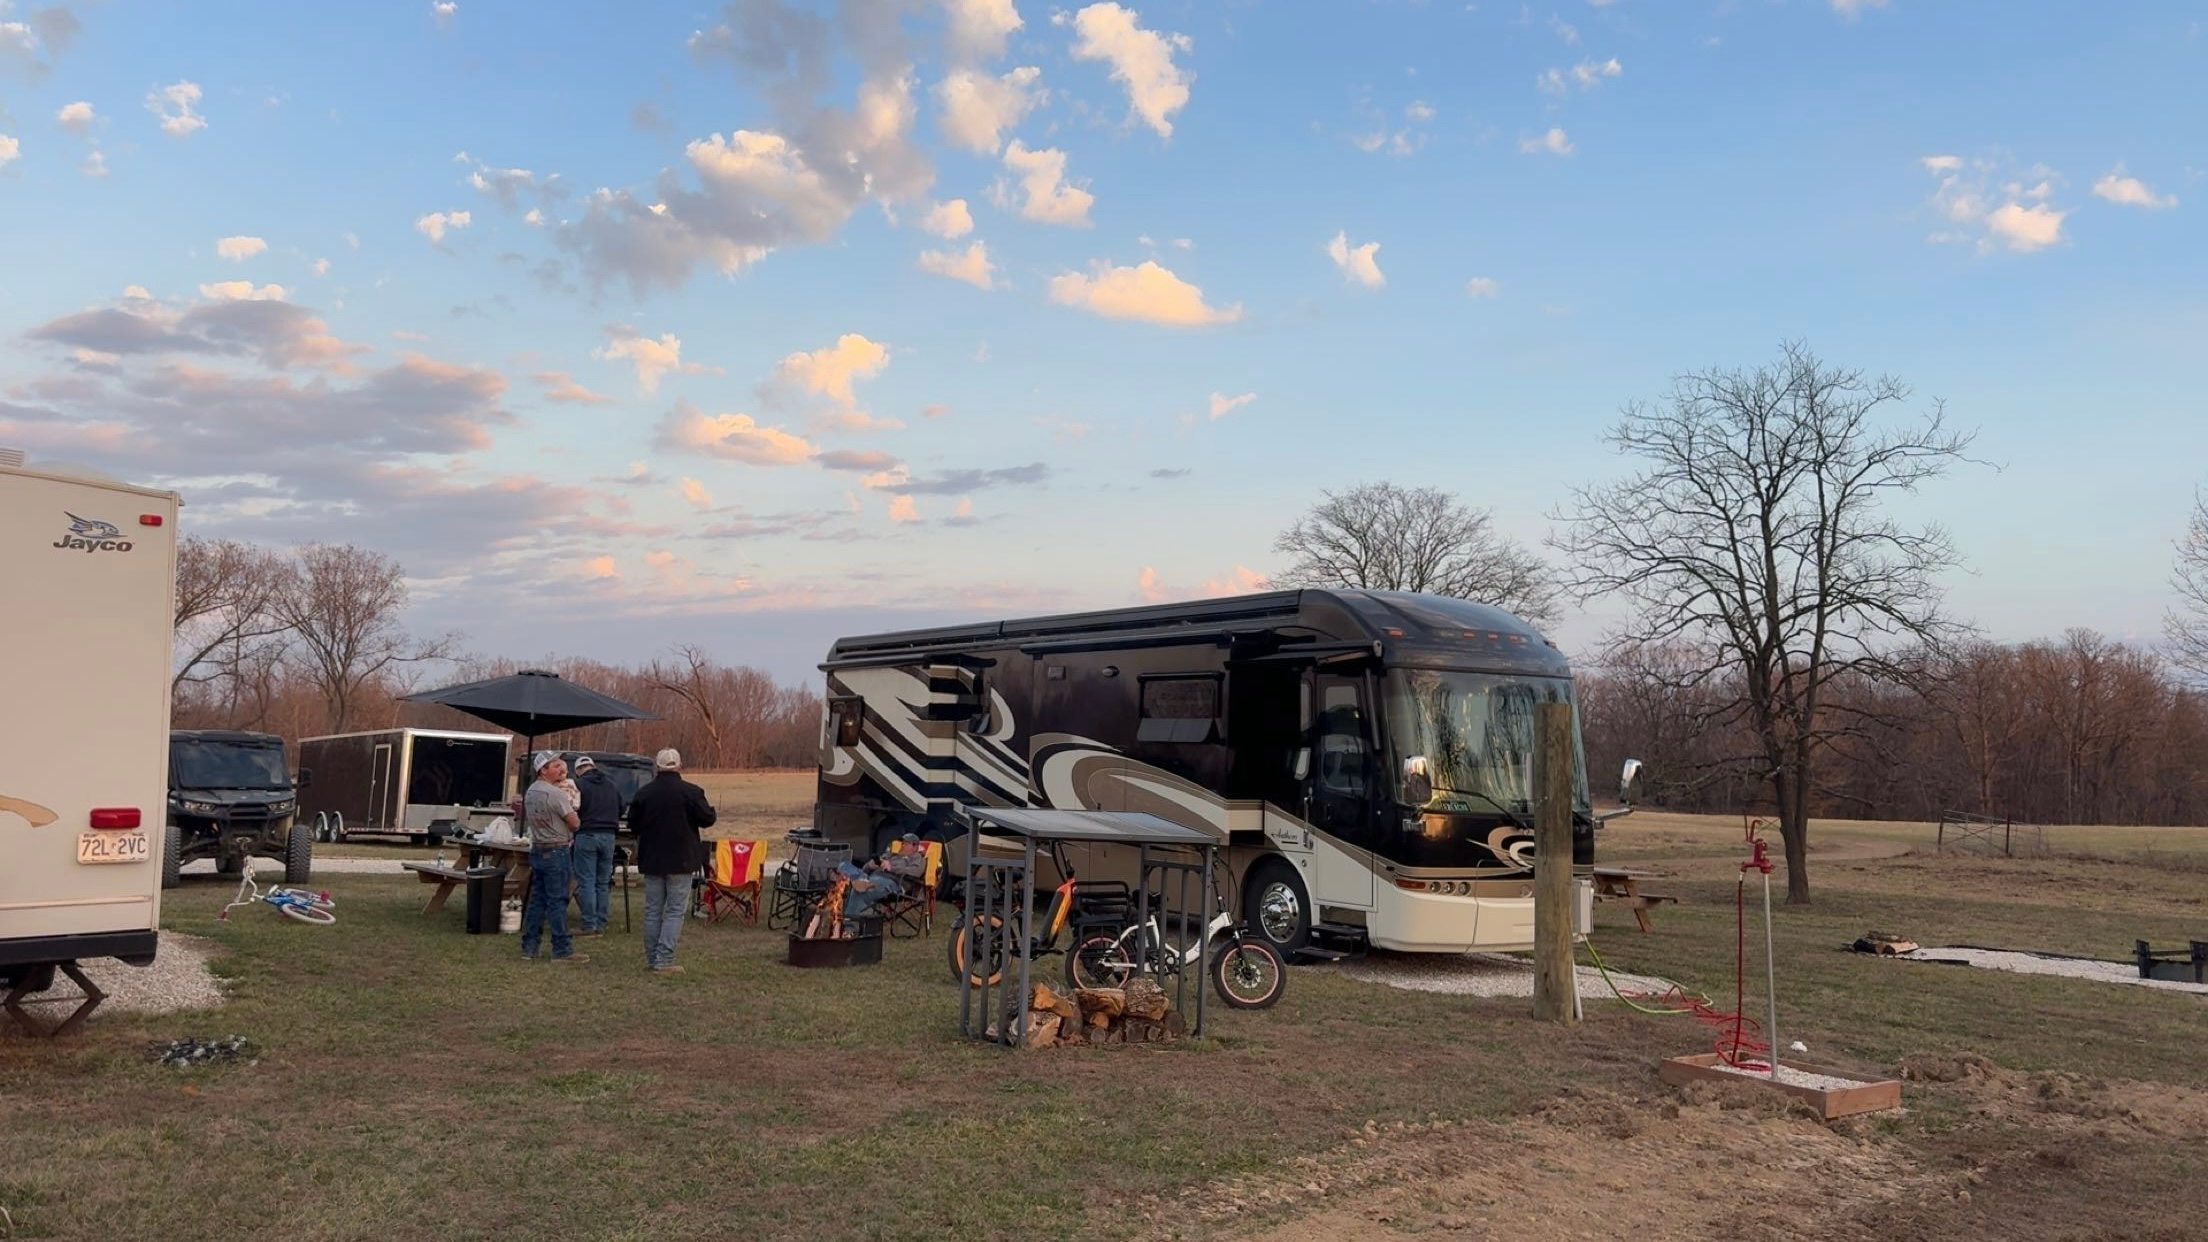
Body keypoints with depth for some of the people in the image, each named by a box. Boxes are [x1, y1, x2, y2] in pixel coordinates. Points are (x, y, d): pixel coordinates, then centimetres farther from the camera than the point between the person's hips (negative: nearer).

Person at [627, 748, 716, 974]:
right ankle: (664, 961, -6)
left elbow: (633, 825, 6)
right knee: (675, 911, 1)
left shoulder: (644, 793, -3)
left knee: (653, 910, 13)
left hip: (651, 860, 4)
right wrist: (712, 812, 13)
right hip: (680, 861, -4)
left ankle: (652, 959, 18)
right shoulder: (690, 792, -14)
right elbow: (707, 819, -10)